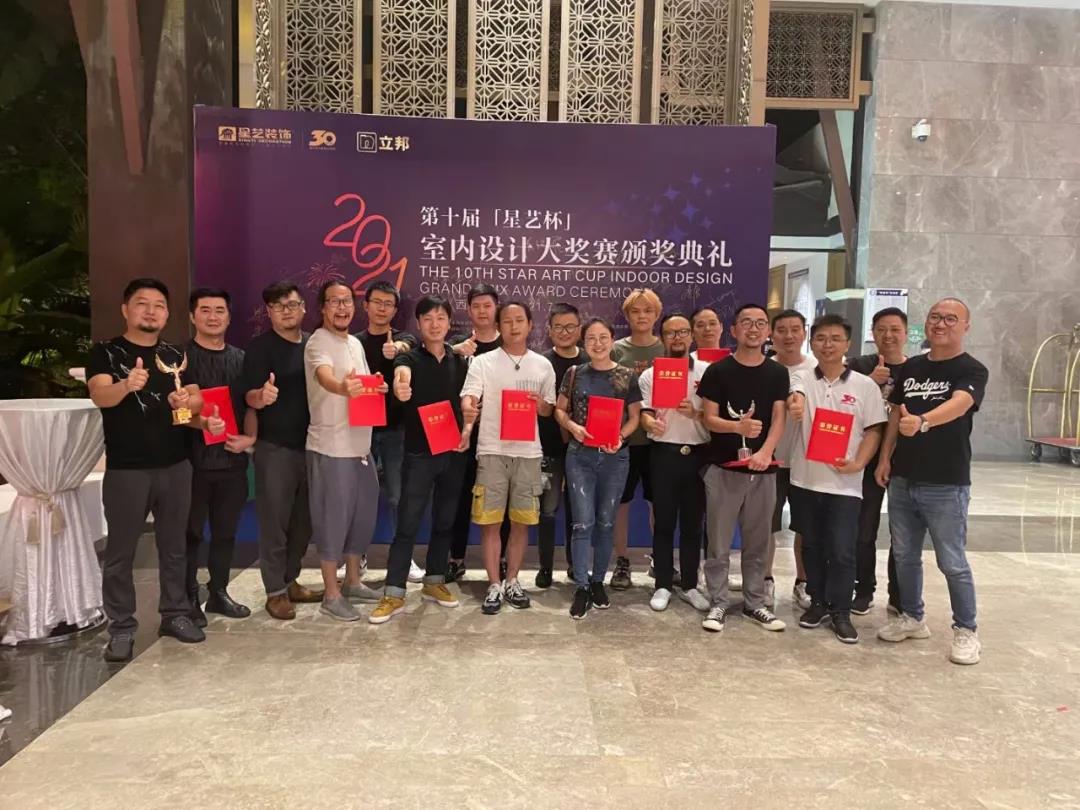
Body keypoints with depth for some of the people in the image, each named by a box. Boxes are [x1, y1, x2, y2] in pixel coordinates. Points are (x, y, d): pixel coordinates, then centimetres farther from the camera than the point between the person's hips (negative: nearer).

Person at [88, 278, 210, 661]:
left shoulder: (175, 355, 10)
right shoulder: (105, 353, -2)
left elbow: (198, 401, 8)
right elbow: (100, 396, -19)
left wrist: (188, 401, -16)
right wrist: (127, 385, -41)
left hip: (175, 465, 4)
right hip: (125, 469, -3)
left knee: (174, 546, 12)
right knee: (120, 551, 4)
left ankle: (175, 614, 24)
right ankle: (122, 627, 14)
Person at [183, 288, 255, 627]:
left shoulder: (240, 358, 11)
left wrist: (249, 437, -2)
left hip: (232, 458, 4)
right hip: (192, 458, -4)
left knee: (226, 531, 13)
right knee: (190, 533, 4)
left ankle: (219, 593, 27)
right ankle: (189, 599, 16)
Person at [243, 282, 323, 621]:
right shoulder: (259, 347, -6)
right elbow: (250, 397, -13)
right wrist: (262, 396, -35)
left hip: (310, 445, 5)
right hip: (275, 447, -5)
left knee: (303, 520, 13)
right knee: (274, 521, 2)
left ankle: (290, 581, 28)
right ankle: (275, 591, 14)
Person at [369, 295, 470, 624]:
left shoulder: (460, 362, 8)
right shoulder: (410, 358, -6)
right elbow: (401, 371, -31)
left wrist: (467, 432, -3)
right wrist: (400, 385, -55)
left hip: (454, 452, 4)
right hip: (419, 453, -4)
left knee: (444, 521, 12)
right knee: (407, 523, -3)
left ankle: (434, 582, 26)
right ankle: (394, 594, 4)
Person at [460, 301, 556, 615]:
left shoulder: (543, 365, 9)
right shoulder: (482, 363, 0)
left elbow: (549, 409, 16)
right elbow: (468, 398, -13)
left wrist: (540, 404, -8)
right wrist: (468, 410, -36)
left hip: (528, 452, 2)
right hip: (492, 451, -2)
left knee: (522, 520, 8)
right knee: (489, 520, 1)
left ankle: (512, 581, 24)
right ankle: (494, 585, 14)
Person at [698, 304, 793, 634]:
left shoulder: (777, 373, 7)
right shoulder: (718, 371, -1)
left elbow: (778, 420, 0)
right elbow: (709, 419, -4)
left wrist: (765, 451, -18)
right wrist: (738, 426, -24)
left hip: (762, 469, 3)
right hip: (723, 468, -2)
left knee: (757, 543, 12)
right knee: (719, 543, 2)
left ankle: (754, 603, 25)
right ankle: (718, 604, 13)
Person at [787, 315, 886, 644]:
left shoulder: (865, 385, 2)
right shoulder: (802, 378, 2)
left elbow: (873, 431, 3)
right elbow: (797, 403, -20)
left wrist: (858, 463, -14)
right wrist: (794, 409, -45)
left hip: (845, 482, -1)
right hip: (805, 479, 1)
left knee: (842, 551, 0)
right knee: (812, 546, 13)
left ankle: (841, 611, 16)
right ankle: (818, 602, 28)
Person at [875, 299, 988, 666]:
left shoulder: (972, 371, -8)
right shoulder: (910, 367, 9)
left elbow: (958, 405, -28)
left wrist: (921, 422, -47)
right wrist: (885, 457, 5)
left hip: (946, 484, -5)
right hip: (903, 479, 5)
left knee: (952, 561, 3)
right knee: (905, 555, 14)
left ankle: (966, 630, 20)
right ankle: (912, 617, 30)